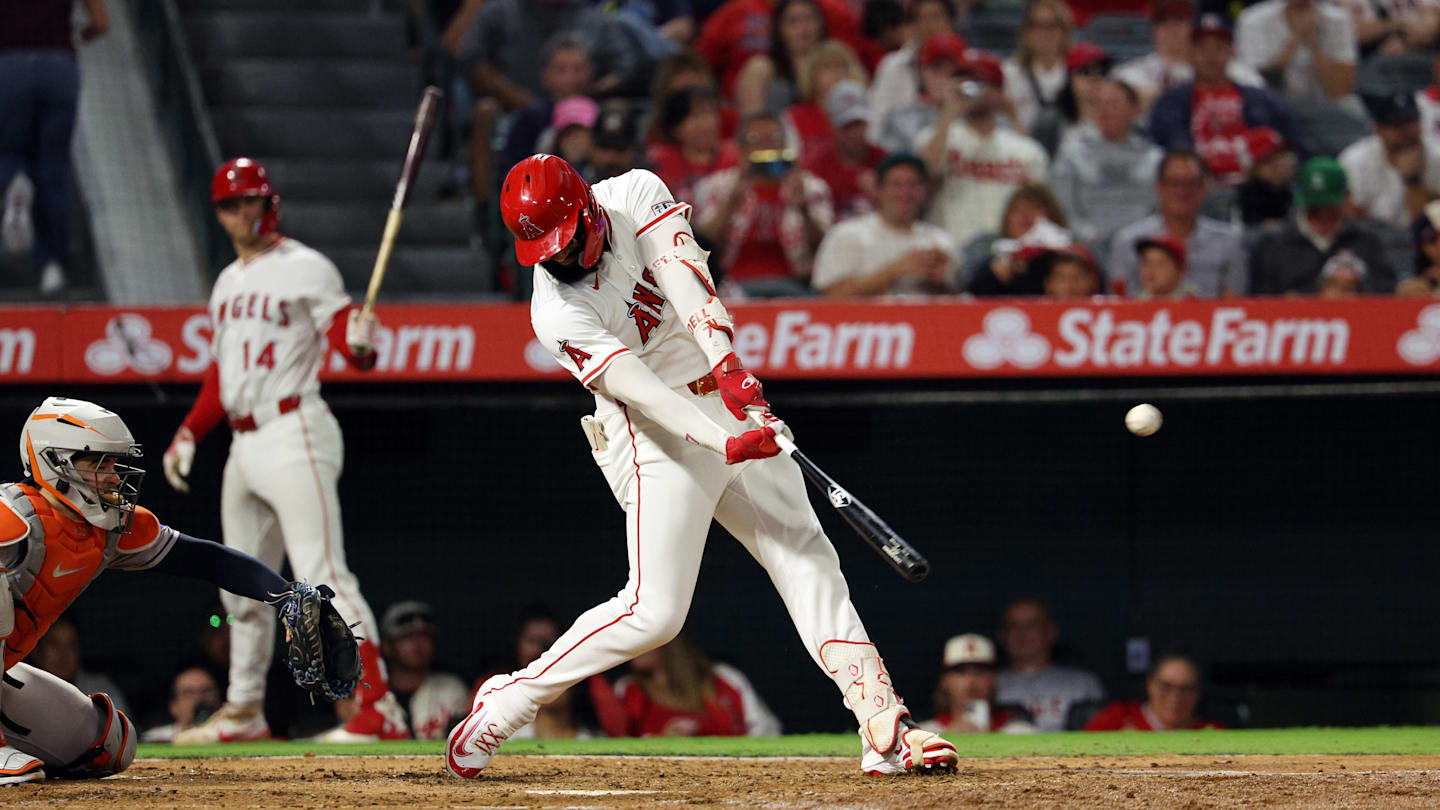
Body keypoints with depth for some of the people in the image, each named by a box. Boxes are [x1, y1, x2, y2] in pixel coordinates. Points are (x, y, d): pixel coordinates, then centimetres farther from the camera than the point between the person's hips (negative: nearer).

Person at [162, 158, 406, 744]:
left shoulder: (305, 269, -5)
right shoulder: (228, 282, 19)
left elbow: (345, 339, -15)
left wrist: (360, 343, -38)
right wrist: (188, 433, 19)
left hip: (294, 436, -9)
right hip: (244, 445, 9)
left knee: (321, 576, -18)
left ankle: (379, 711, -24)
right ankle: (244, 711, 27)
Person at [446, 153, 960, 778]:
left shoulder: (636, 194, -6)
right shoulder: (558, 315, -19)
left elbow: (683, 276, -22)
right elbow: (641, 391, -29)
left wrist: (725, 361, -38)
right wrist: (726, 443, -42)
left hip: (728, 397, 6)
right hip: (659, 439, -6)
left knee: (806, 558, -1)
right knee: (654, 613, -11)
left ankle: (886, 732, -5)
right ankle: (504, 702, 4)